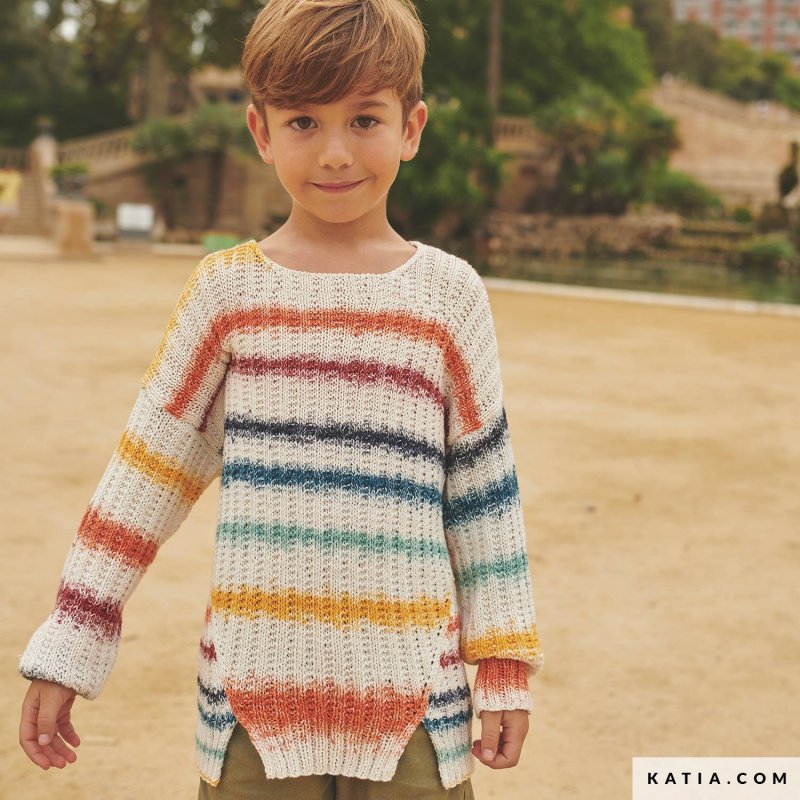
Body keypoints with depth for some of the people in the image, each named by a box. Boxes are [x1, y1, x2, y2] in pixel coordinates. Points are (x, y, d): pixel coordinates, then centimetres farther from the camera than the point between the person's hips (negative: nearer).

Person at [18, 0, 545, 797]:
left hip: (411, 692, 0)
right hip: (255, 683, 0)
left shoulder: (448, 293, 1)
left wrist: (505, 667, 6)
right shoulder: (226, 289, 0)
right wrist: (65, 650, 4)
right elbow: (145, 468, 5)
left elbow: (484, 484, 6)